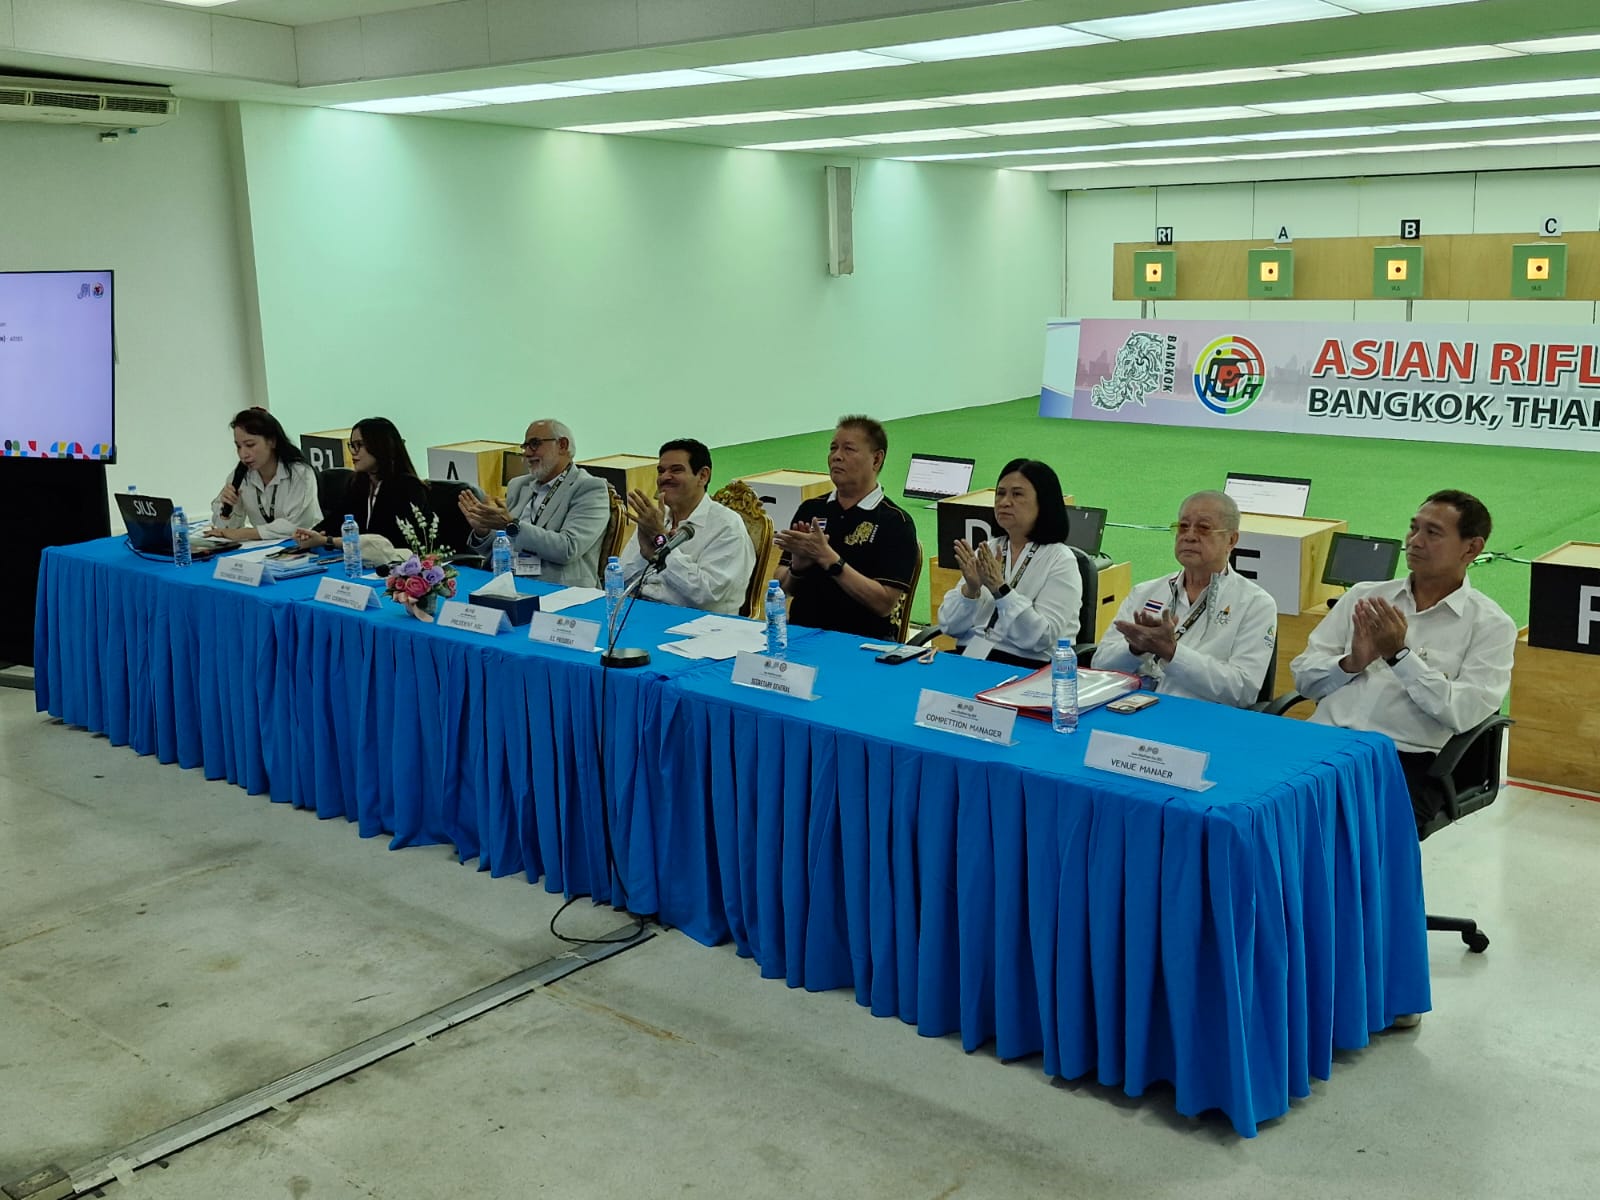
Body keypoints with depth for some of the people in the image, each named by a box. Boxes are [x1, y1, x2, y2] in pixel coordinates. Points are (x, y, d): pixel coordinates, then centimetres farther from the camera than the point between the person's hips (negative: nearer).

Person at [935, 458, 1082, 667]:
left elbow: (1040, 639, -14)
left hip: (1024, 666, -5)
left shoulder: (1060, 560, -3)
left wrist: (1000, 588, -20)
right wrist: (971, 589, -12)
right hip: (968, 657, 5)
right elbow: (949, 626, 7)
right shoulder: (988, 549, 12)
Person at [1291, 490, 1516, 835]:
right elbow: (1303, 675, 13)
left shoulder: (1490, 625, 7)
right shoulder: (1363, 596, 18)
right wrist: (1350, 664, -6)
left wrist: (1399, 655, -11)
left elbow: (1465, 713, -7)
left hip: (1405, 759, -3)